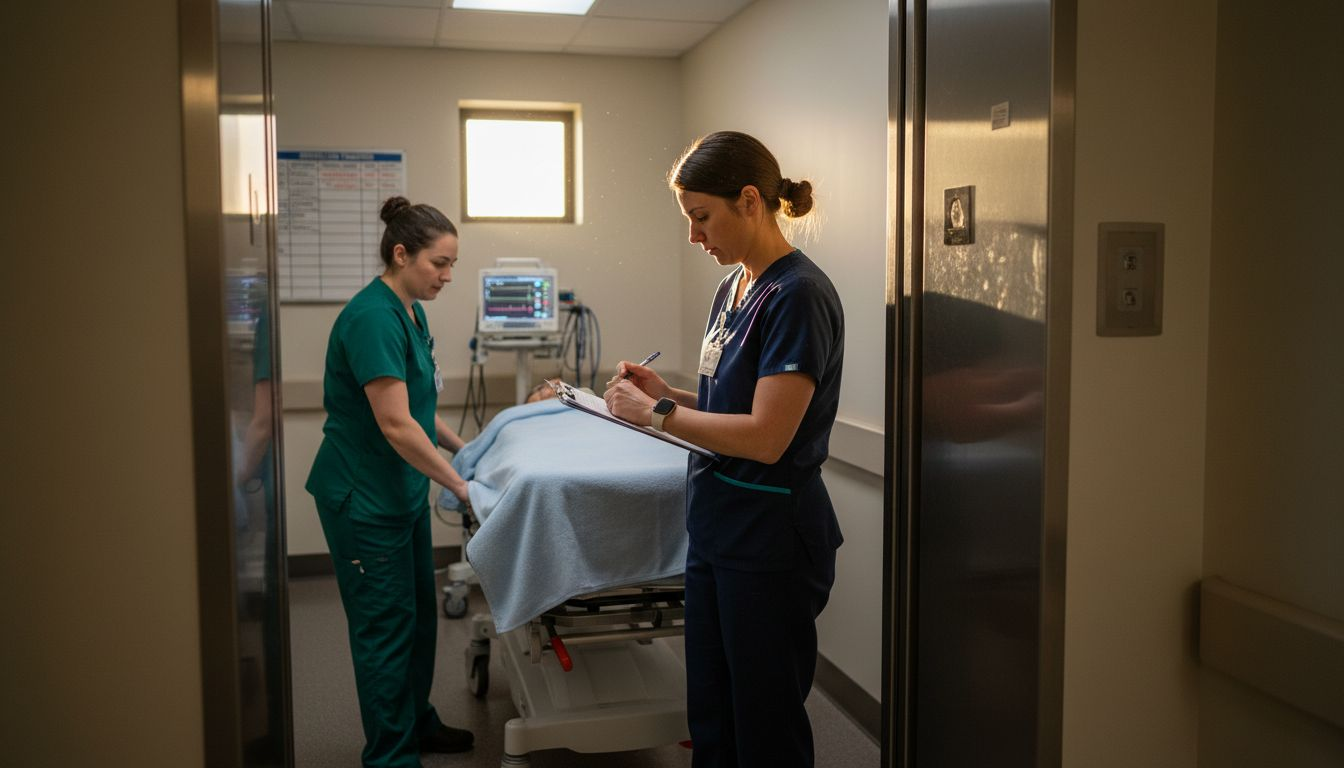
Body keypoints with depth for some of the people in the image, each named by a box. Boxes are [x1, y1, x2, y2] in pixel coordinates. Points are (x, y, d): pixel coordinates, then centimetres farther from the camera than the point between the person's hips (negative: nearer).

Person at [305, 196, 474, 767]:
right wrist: (459, 485, -19)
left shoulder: (409, 312, 8)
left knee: (419, 613, 19)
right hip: (364, 499, -9)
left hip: (402, 490, 10)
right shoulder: (373, 318, -22)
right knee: (386, 624, 2)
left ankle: (416, 722, 36)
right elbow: (394, 424, -25)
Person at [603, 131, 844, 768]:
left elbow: (765, 437, -23)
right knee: (710, 715, 19)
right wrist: (666, 394, 1)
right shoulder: (733, 287, 10)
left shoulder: (798, 296, -18)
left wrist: (656, 413, -15)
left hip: (770, 541, -8)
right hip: (717, 526, 9)